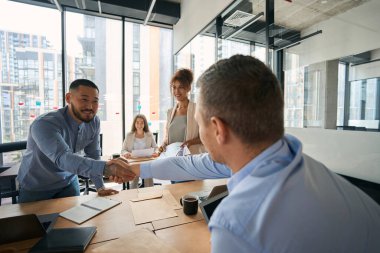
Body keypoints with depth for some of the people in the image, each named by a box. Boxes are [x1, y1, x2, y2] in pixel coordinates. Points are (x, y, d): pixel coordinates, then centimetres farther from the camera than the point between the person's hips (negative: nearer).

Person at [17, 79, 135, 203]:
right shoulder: (44, 124, -31)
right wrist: (106, 167, -61)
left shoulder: (94, 122, -15)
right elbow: (62, 158, -47)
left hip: (68, 182, 4)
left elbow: (93, 156, -6)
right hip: (35, 187, -3)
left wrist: (100, 187, -12)